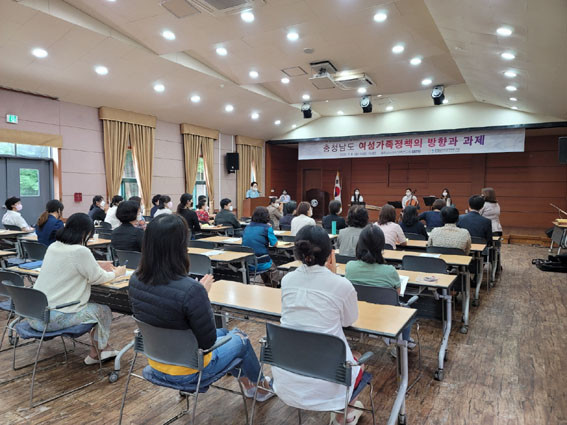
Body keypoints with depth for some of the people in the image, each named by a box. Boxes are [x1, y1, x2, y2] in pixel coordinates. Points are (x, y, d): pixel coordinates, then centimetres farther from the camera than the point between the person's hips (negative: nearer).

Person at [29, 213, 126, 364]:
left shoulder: (53, 247, 6)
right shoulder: (81, 251, -19)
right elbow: (97, 278, -7)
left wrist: (98, 265, 23)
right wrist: (116, 273, 11)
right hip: (54, 319, -9)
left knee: (88, 305, 26)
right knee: (103, 310, 10)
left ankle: (103, 346, 33)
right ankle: (96, 353, 24)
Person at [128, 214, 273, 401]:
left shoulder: (135, 280, -13)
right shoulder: (191, 290, -36)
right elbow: (208, 342, -24)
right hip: (186, 373, -6)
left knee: (223, 332, 29)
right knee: (240, 338, 22)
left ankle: (247, 382, 49)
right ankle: (260, 385, 49)